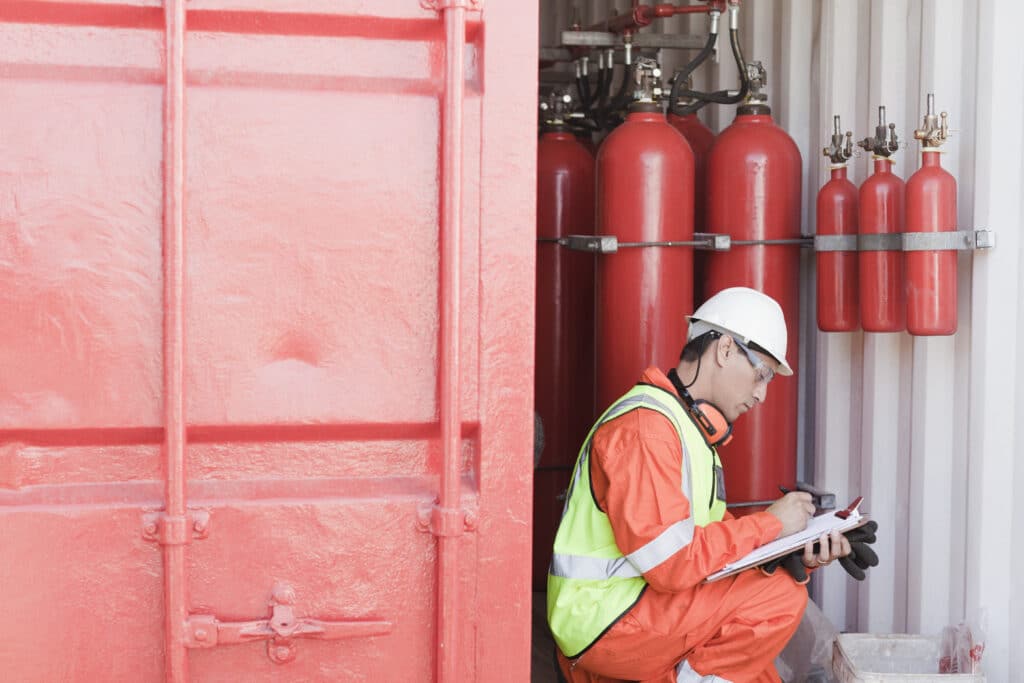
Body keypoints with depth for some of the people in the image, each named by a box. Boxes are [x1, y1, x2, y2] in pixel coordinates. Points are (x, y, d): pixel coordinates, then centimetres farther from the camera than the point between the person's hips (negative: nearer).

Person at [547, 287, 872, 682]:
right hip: (607, 622, -10)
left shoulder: (690, 426, 17)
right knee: (780, 597, -15)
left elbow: (716, 538, 11)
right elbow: (672, 562, -24)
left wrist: (795, 553, -5)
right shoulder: (644, 425, -17)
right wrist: (771, 523, -14)